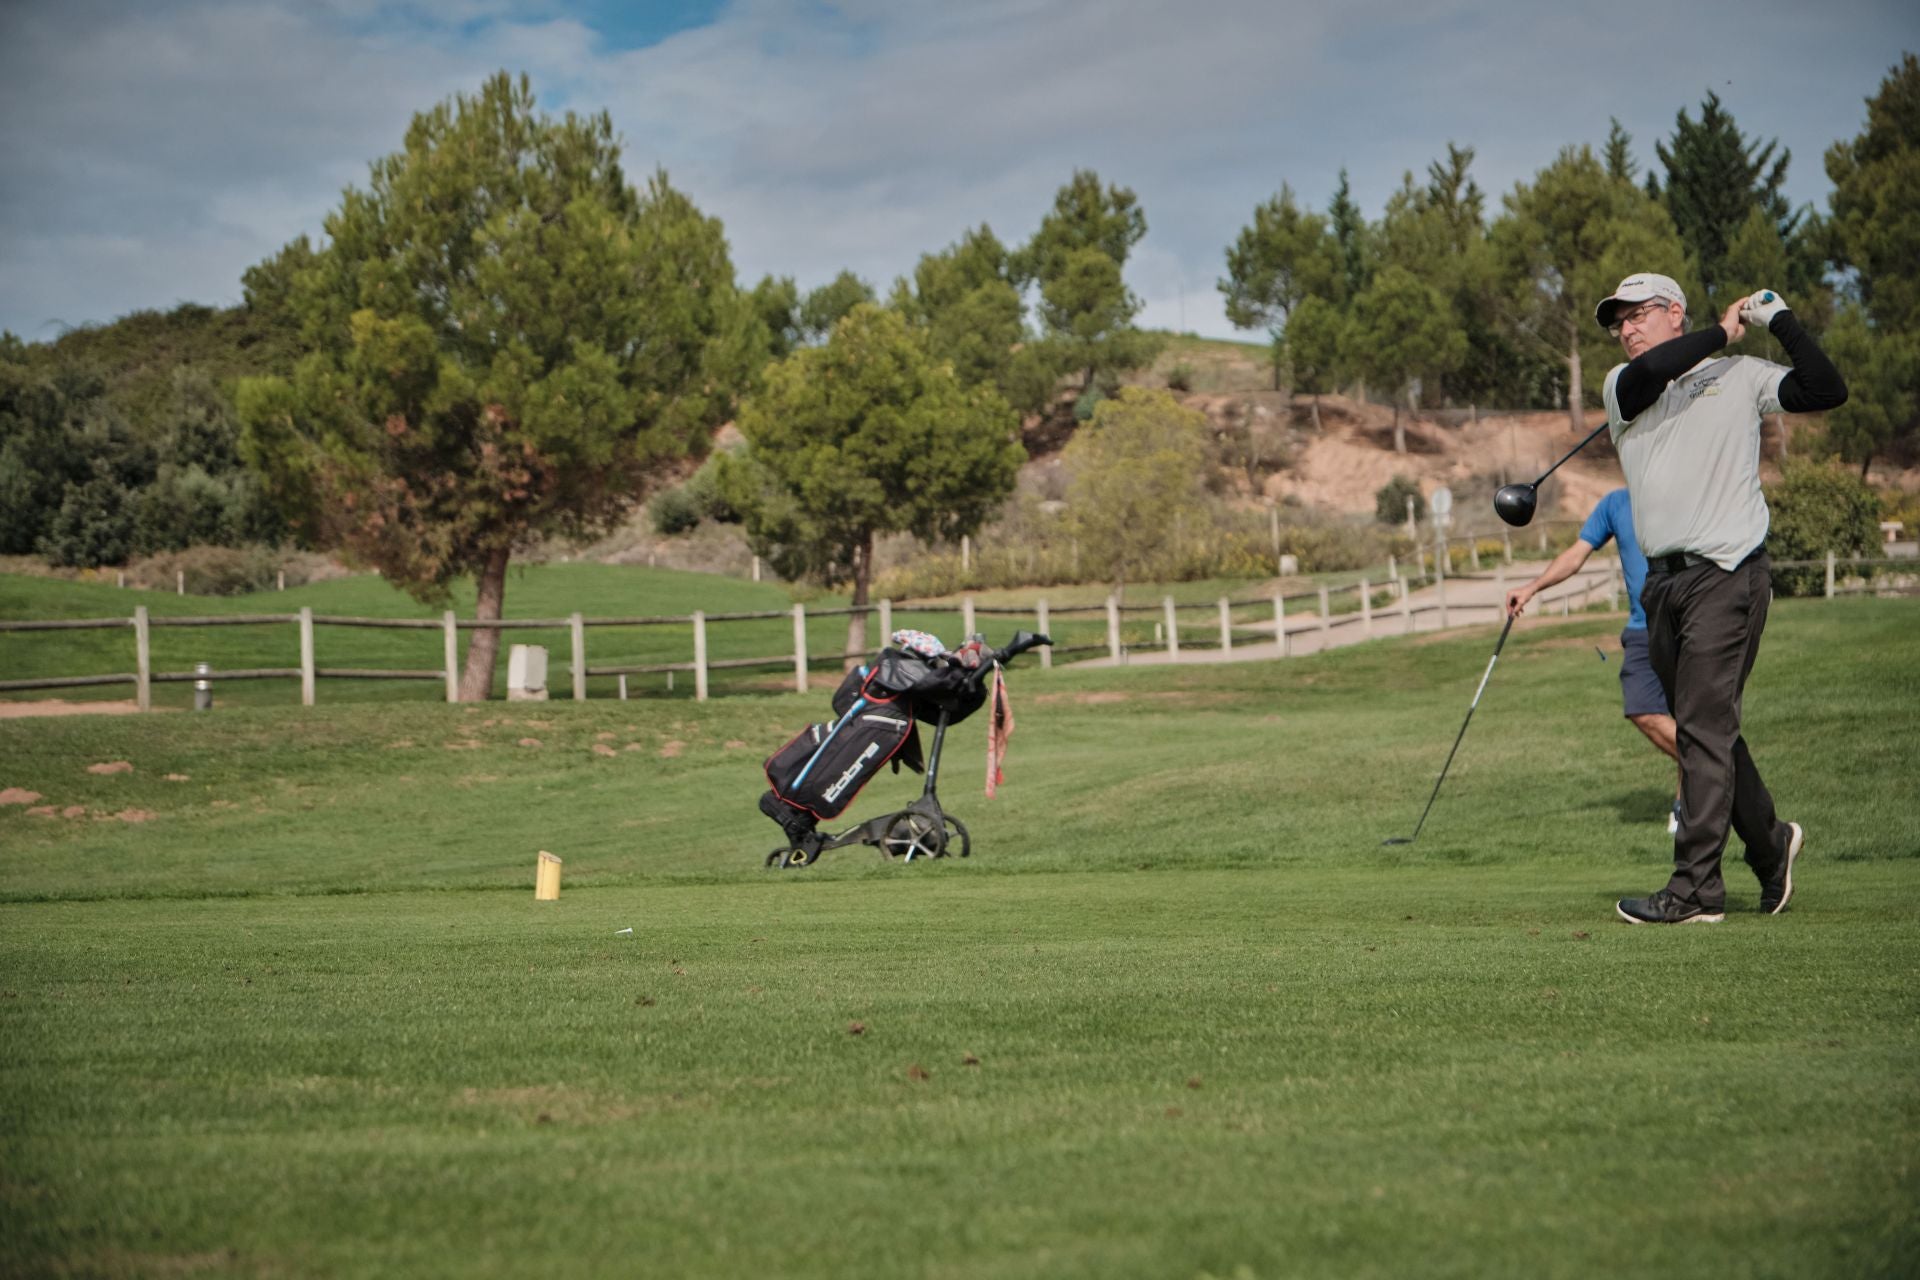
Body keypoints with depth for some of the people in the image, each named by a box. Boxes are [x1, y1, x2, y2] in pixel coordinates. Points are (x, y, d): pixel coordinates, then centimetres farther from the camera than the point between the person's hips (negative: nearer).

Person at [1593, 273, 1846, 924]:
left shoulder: (1740, 376, 6)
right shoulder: (1621, 385, 13)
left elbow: (1826, 391, -3)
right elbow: (1650, 371, -11)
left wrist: (1780, 321, -4)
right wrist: (1722, 331, -2)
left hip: (1726, 573, -5)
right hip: (1663, 580, 5)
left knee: (1704, 727, -11)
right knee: (1702, 729, 11)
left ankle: (1696, 888, -12)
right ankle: (1770, 841, 30)